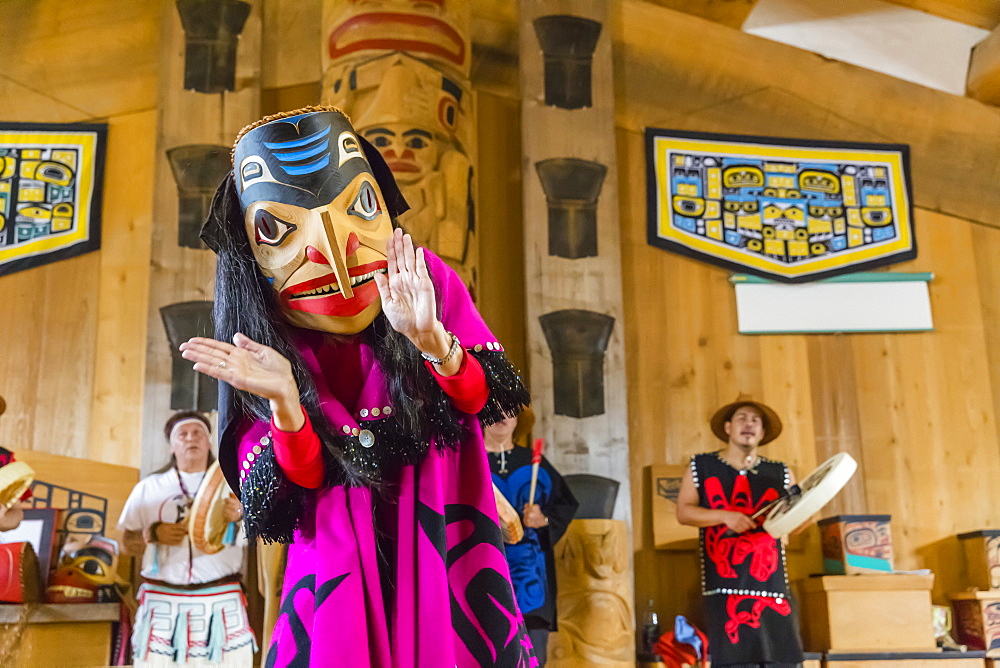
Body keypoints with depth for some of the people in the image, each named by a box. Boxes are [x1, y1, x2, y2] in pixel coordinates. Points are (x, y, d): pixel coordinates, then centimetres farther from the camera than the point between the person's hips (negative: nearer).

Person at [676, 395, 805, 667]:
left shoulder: (780, 473, 13)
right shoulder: (701, 467, 9)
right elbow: (683, 512, 3)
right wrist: (724, 516, -11)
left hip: (770, 583, 2)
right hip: (725, 584, -2)